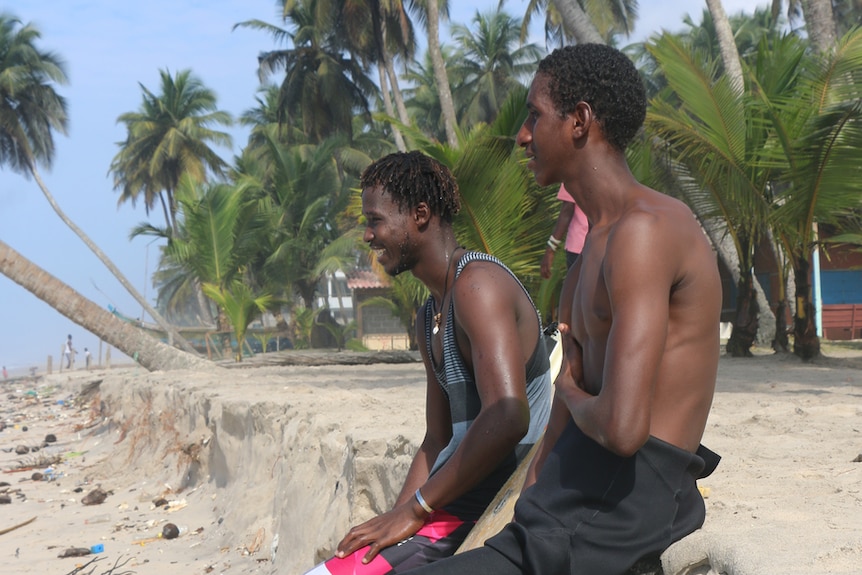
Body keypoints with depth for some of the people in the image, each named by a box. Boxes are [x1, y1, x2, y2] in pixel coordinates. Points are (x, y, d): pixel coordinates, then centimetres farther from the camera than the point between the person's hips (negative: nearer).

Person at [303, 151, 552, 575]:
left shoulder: (478, 283, -15)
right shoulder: (430, 317, 17)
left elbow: (507, 419, -27)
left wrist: (414, 510, -21)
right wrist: (391, 522, 9)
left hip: (487, 506, -10)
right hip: (455, 500, 10)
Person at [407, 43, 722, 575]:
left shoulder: (644, 229, -18)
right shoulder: (598, 240, 16)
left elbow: (622, 429, -27)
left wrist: (572, 394, -6)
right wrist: (528, 498, 10)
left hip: (618, 505, -10)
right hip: (578, 484, 10)